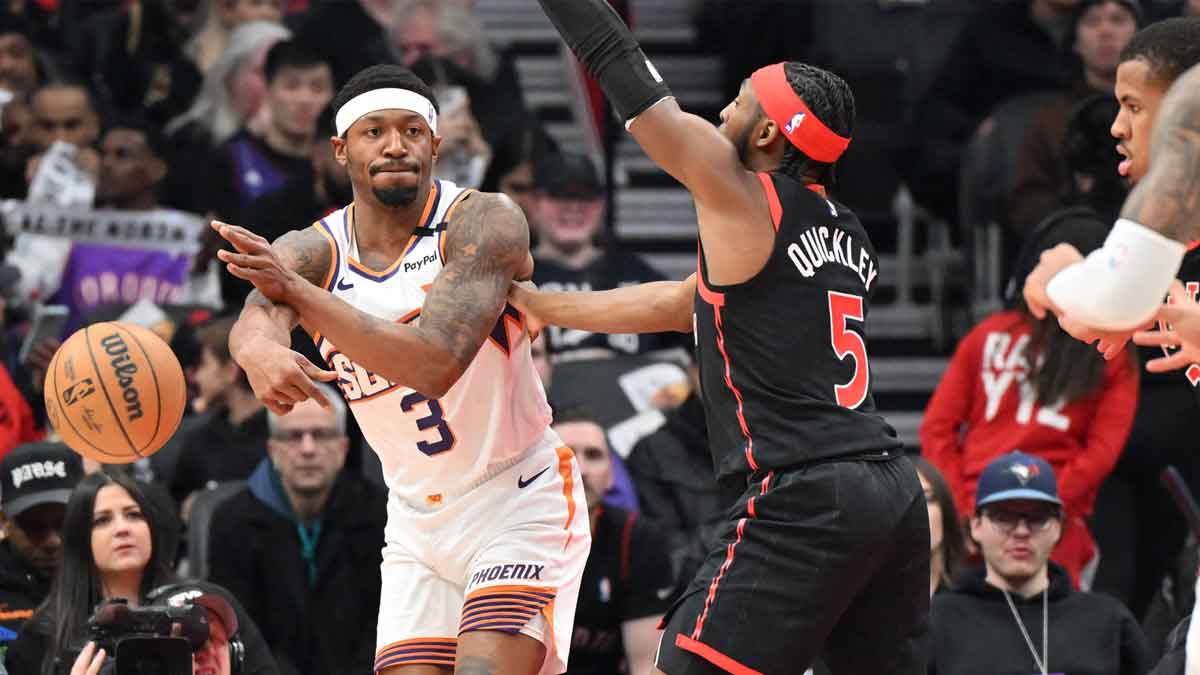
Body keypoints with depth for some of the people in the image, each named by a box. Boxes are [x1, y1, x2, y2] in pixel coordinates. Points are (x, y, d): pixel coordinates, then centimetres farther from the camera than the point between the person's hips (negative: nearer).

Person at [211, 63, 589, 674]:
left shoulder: (484, 222, -18)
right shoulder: (309, 252, -5)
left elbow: (436, 362, -33)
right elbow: (254, 321, -29)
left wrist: (297, 292, -44)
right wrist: (262, 351, -56)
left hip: (519, 508, -5)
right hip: (417, 526, 5)